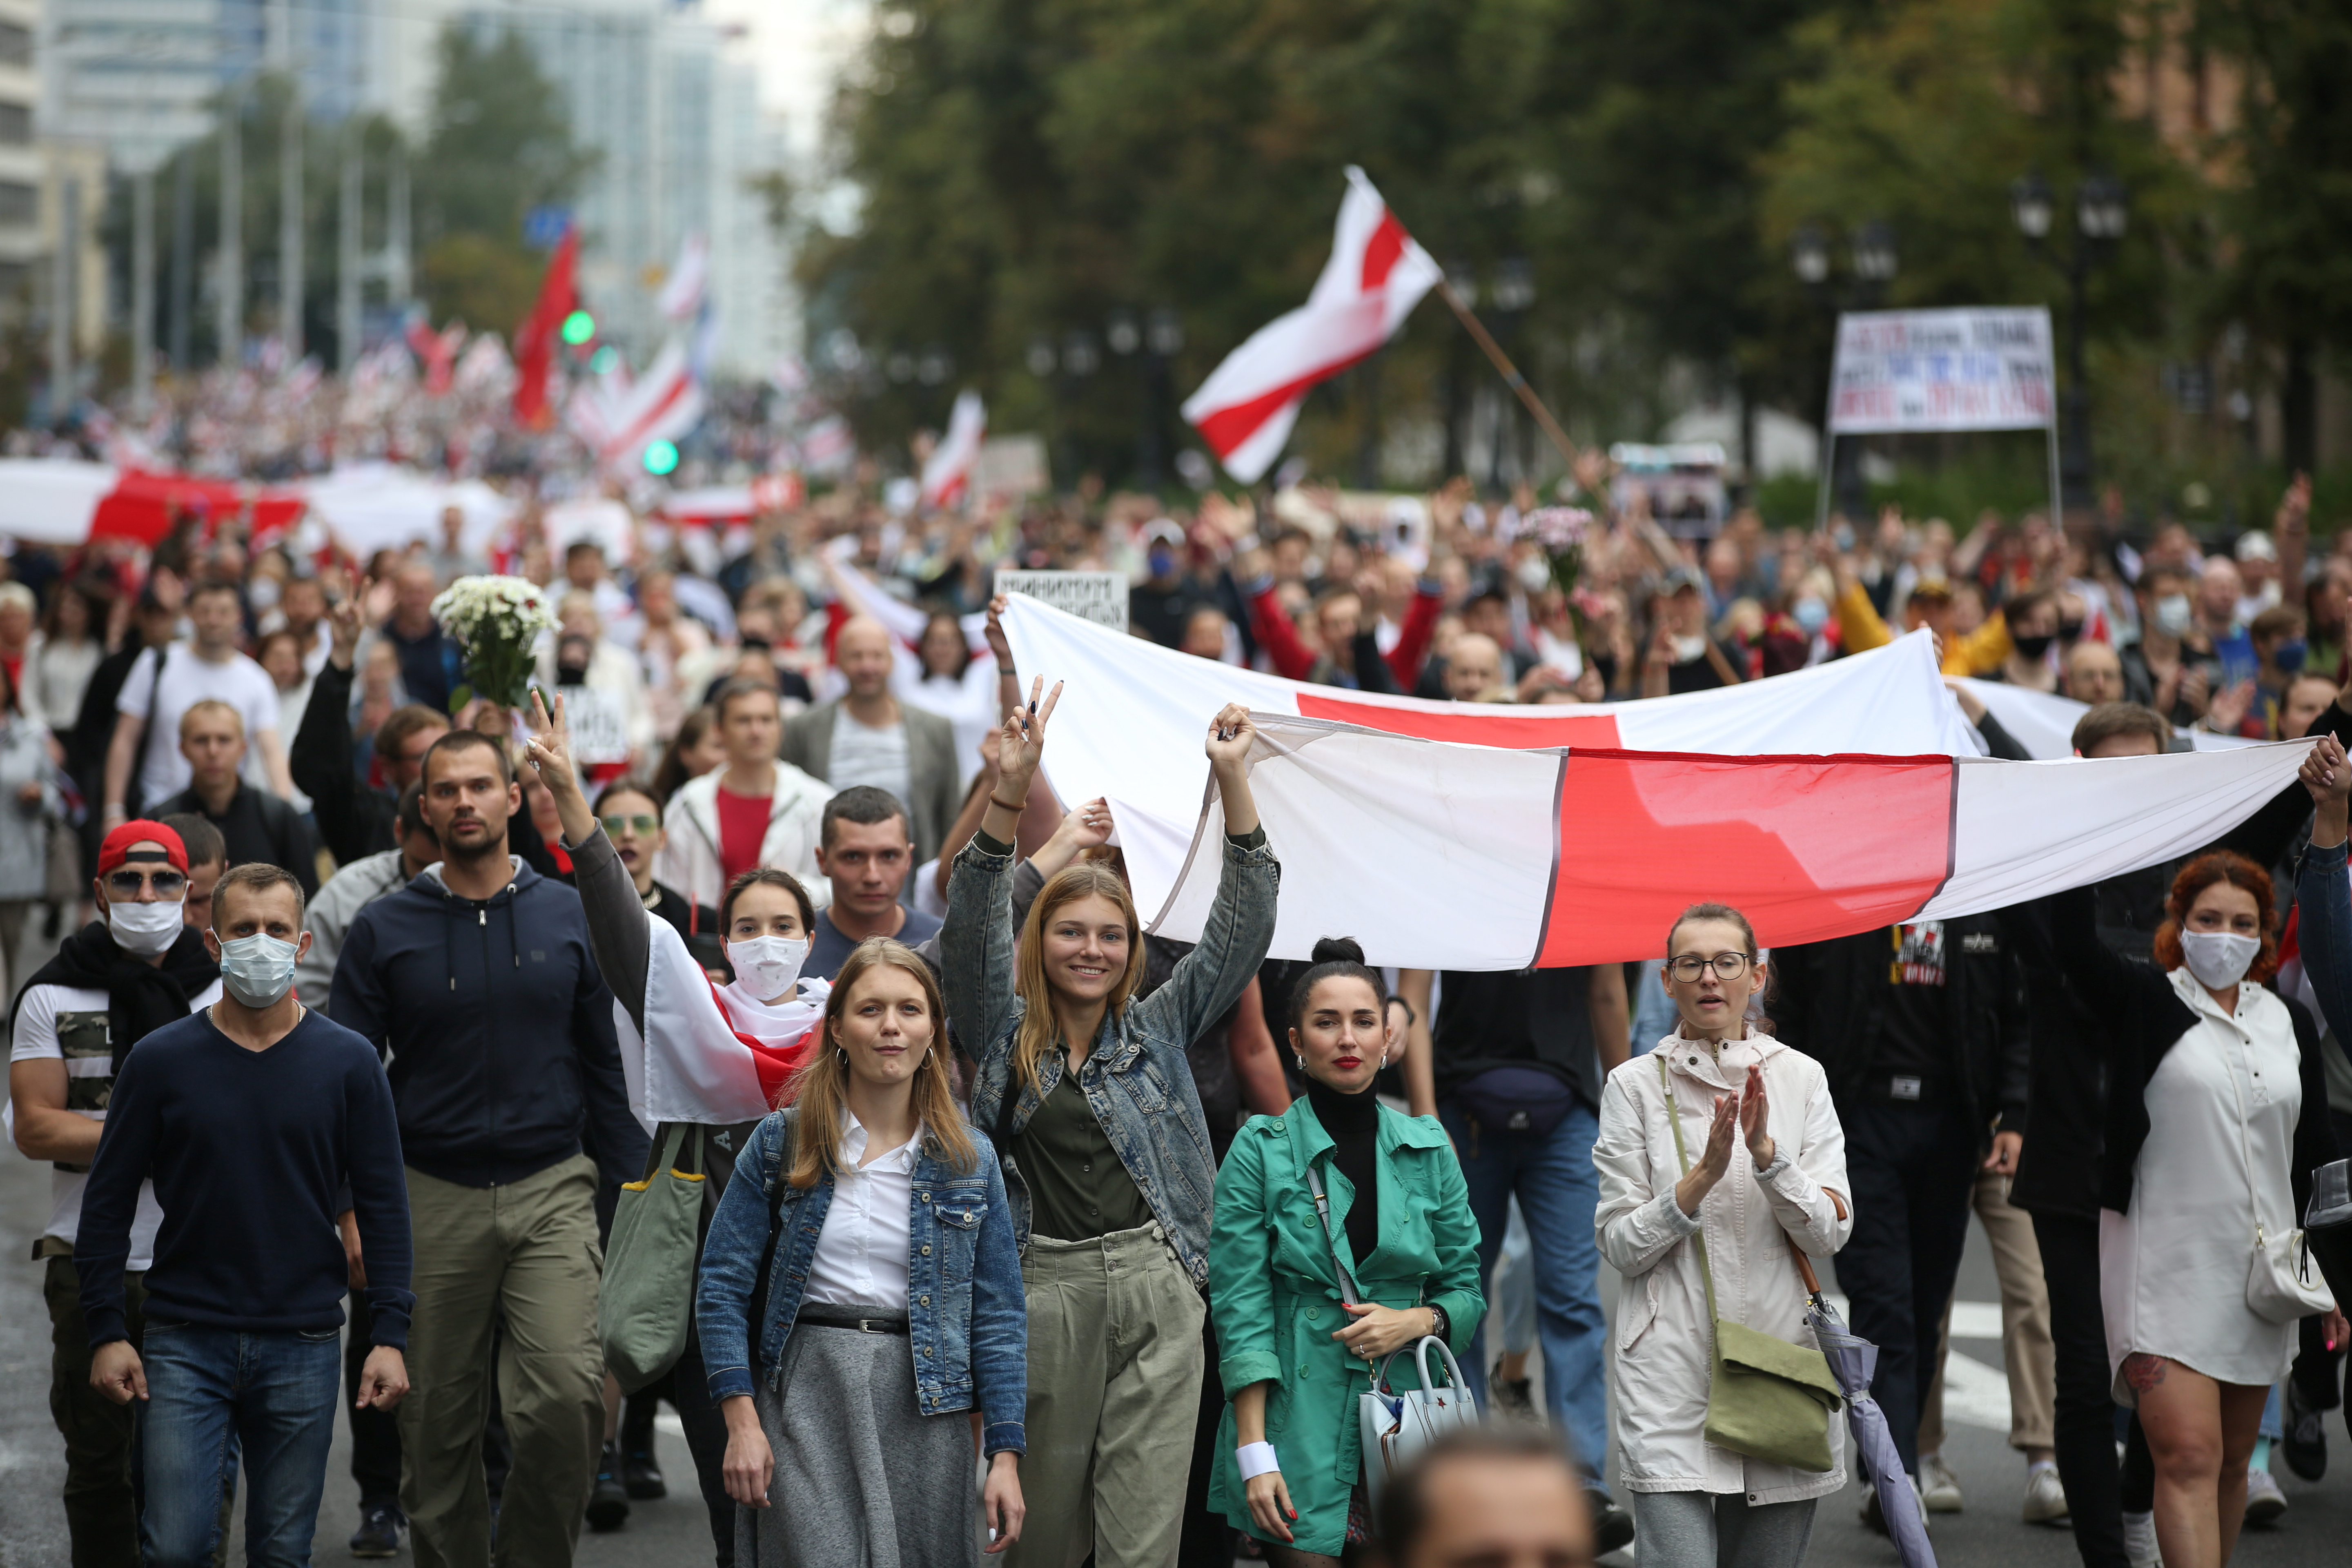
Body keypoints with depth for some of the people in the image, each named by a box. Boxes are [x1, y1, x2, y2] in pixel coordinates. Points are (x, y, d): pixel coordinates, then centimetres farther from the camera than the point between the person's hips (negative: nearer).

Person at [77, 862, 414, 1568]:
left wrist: (390, 1335, -4)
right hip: (184, 1343, -1)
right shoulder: (161, 1060, 0)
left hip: (301, 1344, 1)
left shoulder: (348, 1062, 2)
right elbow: (109, 1200, 4)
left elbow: (382, 1205, 3)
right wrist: (106, 1331, -3)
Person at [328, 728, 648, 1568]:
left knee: (569, 1395, -17)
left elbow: (609, 1064, 8)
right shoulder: (385, 929, 2)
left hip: (553, 1190, 0)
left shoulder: (570, 917, 5)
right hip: (432, 1200, 1)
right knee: (438, 1424, 6)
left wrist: (636, 1192, 3)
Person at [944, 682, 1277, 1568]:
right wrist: (1011, 790, -21)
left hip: (1156, 1297, 1)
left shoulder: (1158, 1031, 12)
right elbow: (972, 926, -7)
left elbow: (1243, 926, 6)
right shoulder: (1005, 1032, 7)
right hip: (1042, 1293, -1)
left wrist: (1234, 783, -5)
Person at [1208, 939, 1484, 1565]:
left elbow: (1467, 1293, 15)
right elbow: (1240, 1310, -5)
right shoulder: (1261, 1150, 0)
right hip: (1301, 1428, -3)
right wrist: (1254, 1456, -13)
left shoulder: (1427, 1147, 9)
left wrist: (1417, 1320, -8)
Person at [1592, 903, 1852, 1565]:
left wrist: (1766, 1152, -15)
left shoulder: (1800, 1077, 7)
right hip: (1674, 1380, -2)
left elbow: (1831, 1233, 1)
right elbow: (1620, 1246, -1)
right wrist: (1703, 1175, -15)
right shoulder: (1635, 1085, 3)